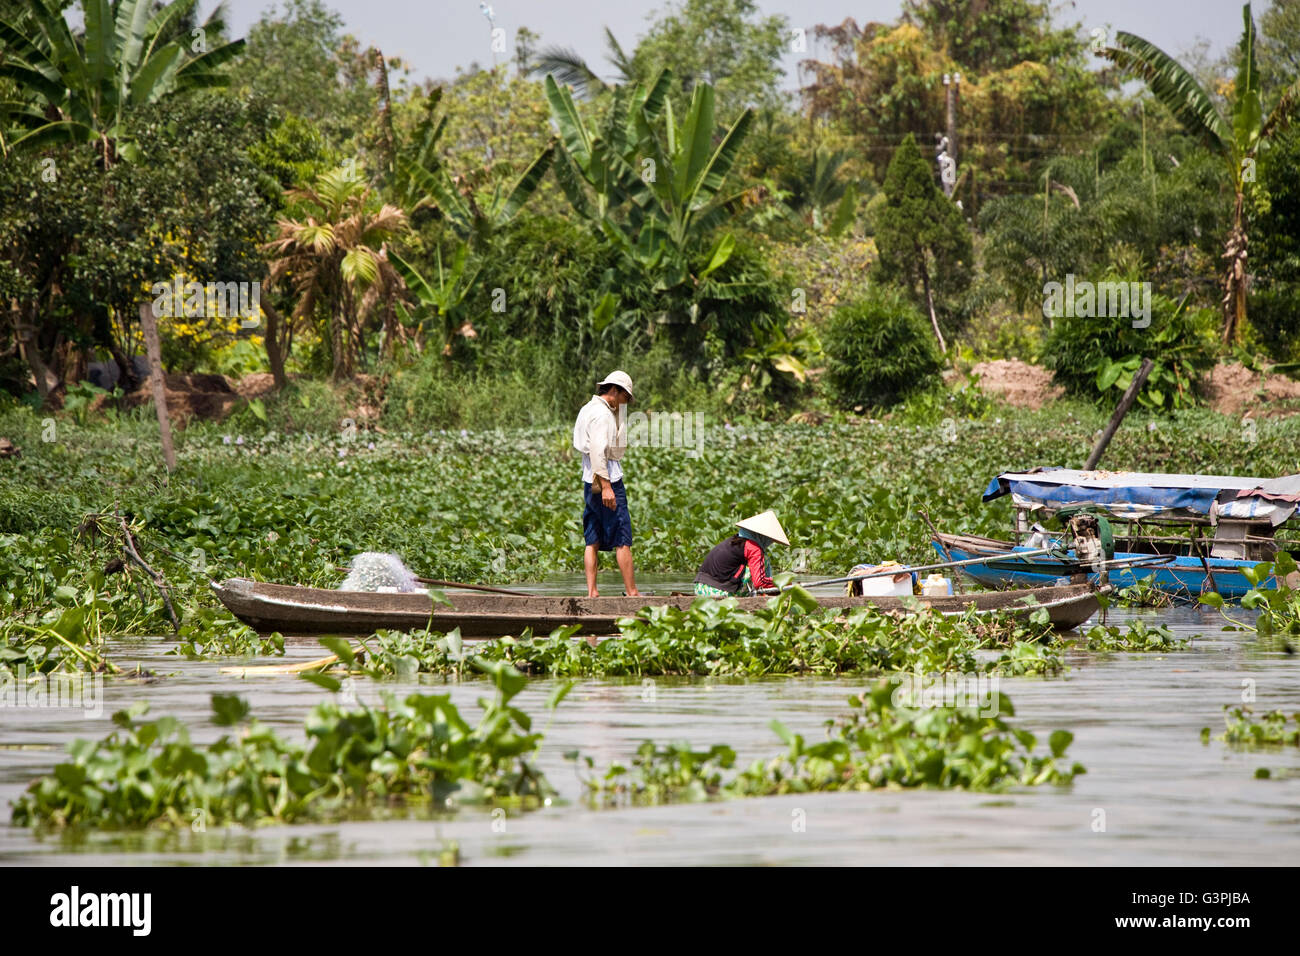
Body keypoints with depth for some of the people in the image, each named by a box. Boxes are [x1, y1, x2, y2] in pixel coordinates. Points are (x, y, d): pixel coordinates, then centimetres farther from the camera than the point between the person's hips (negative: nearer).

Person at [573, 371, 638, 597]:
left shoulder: (588, 409, 17)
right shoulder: (601, 414, -14)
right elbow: (598, 451, -23)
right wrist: (606, 486, -26)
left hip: (590, 483, 10)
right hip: (607, 480, -10)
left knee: (593, 540, 6)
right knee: (622, 540, -6)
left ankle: (591, 592, 3)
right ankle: (631, 592, -5)